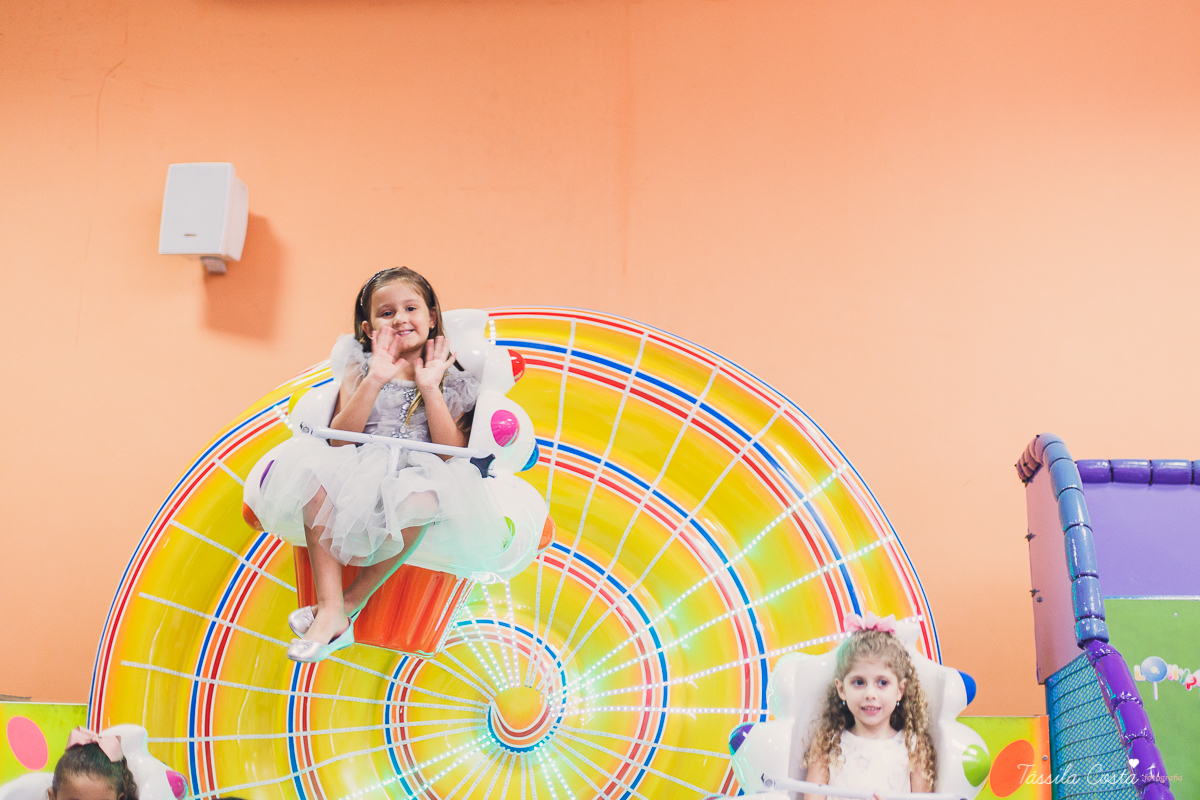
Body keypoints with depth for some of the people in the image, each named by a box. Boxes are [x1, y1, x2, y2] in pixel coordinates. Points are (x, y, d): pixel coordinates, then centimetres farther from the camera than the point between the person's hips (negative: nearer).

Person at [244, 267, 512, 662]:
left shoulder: (450, 381, 11)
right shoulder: (361, 366, 11)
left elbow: (453, 452, -3)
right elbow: (339, 439, -3)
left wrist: (429, 388, -7)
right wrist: (376, 380, -11)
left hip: (418, 472, -1)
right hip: (360, 474, 1)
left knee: (421, 497, -39)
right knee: (315, 472, -33)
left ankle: (352, 600, -20)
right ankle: (330, 610, -34)